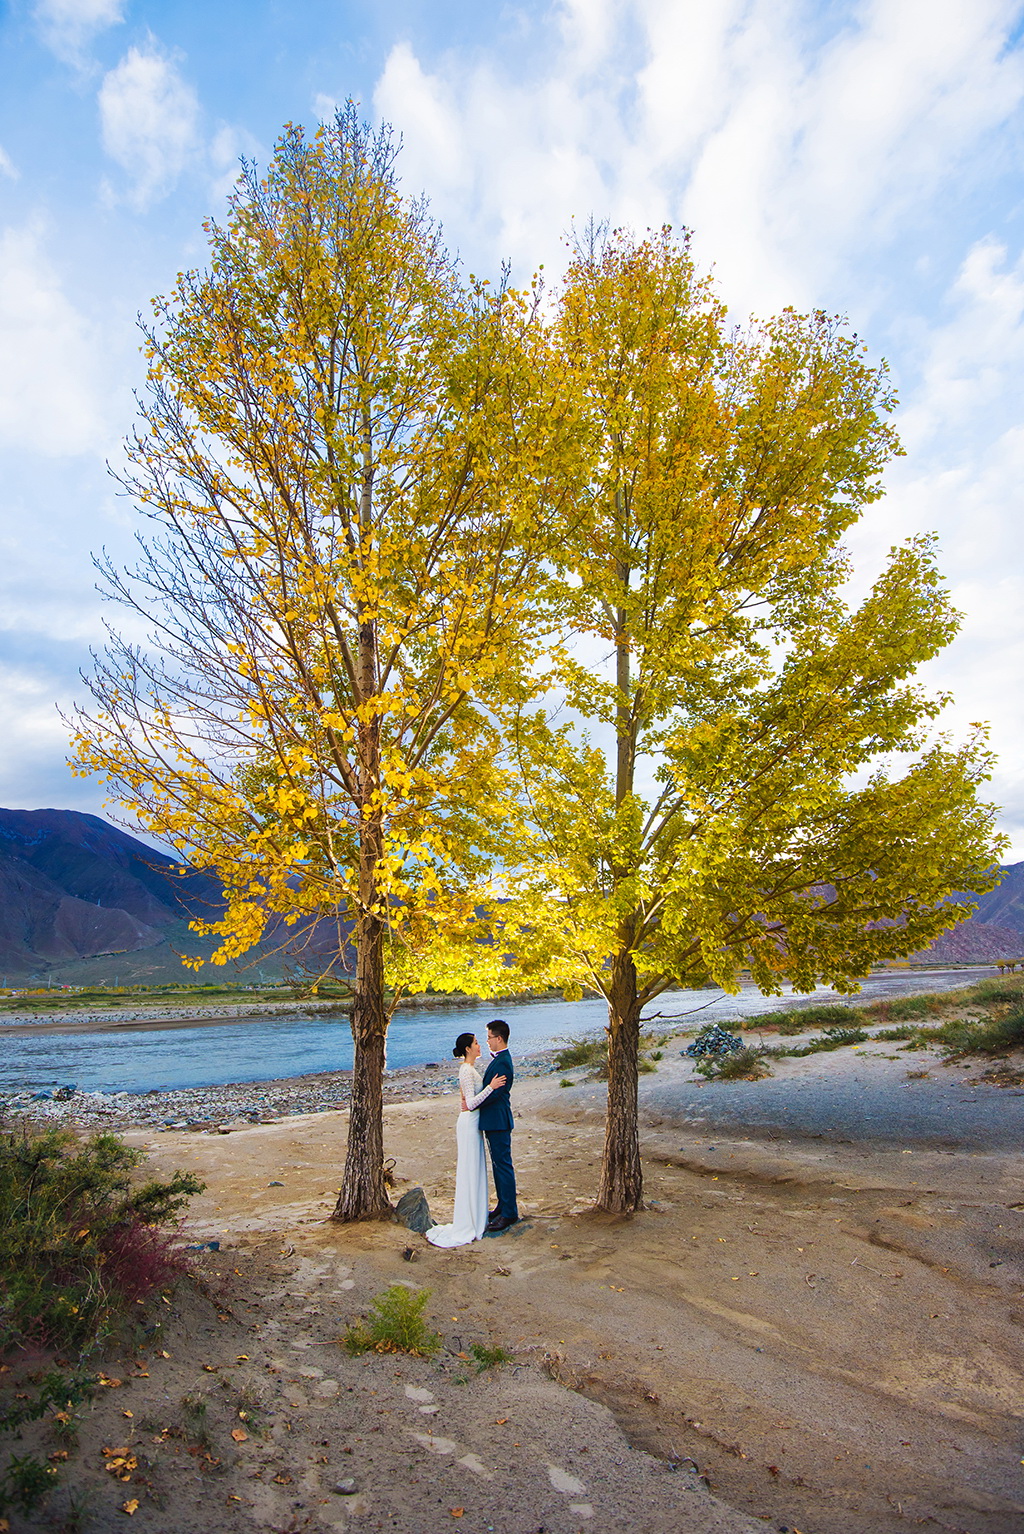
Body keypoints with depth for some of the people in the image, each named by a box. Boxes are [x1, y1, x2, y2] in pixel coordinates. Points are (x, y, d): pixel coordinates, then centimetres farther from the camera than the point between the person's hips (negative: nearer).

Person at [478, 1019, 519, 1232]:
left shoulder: (502, 1063, -21)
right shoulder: (499, 1059, 12)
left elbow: (493, 1094, -24)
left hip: (498, 1121, -11)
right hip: (493, 1120, 11)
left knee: (503, 1165, -2)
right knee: (498, 1164, 18)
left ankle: (509, 1213, 7)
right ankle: (503, 1206, 29)